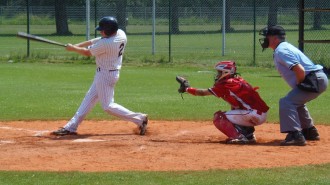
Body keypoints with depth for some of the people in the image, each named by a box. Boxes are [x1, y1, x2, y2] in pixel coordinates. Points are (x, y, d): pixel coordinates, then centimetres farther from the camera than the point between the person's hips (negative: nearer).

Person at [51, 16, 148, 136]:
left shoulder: (105, 44, -28)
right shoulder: (120, 34, -3)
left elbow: (87, 52, -11)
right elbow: (96, 41, 8)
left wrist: (73, 48, 6)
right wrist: (77, 46, 5)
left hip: (105, 75, -10)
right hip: (104, 74, 10)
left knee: (108, 106, -4)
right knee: (89, 98, 14)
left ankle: (139, 119, -2)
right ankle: (71, 127, 20)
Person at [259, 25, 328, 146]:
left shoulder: (281, 51, -13)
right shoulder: (285, 47, 19)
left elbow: (300, 71, -24)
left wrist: (299, 86, -9)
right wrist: (298, 88, 17)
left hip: (314, 81, -11)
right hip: (319, 79, 11)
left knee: (286, 102, -18)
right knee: (296, 101, 31)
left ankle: (295, 135, -27)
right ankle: (310, 131, 39)